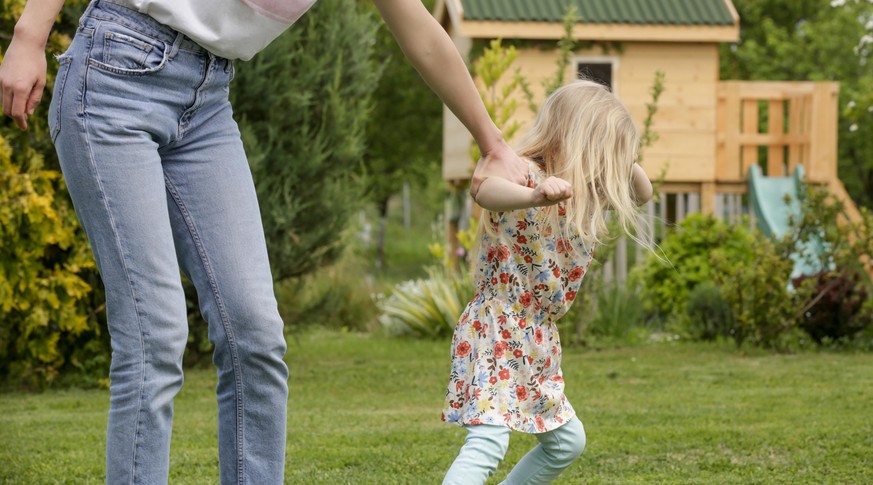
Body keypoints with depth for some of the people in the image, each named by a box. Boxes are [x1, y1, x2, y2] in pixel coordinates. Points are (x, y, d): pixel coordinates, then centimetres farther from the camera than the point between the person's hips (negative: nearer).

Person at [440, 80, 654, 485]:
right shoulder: (523, 174, -16)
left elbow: (642, 194, 24)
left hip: (537, 345, 10)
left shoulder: (585, 190, 10)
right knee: (487, 442, -26)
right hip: (494, 332, -10)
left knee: (567, 441, 22)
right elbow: (484, 190, -40)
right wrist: (536, 195, -61)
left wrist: (623, 162, 2)